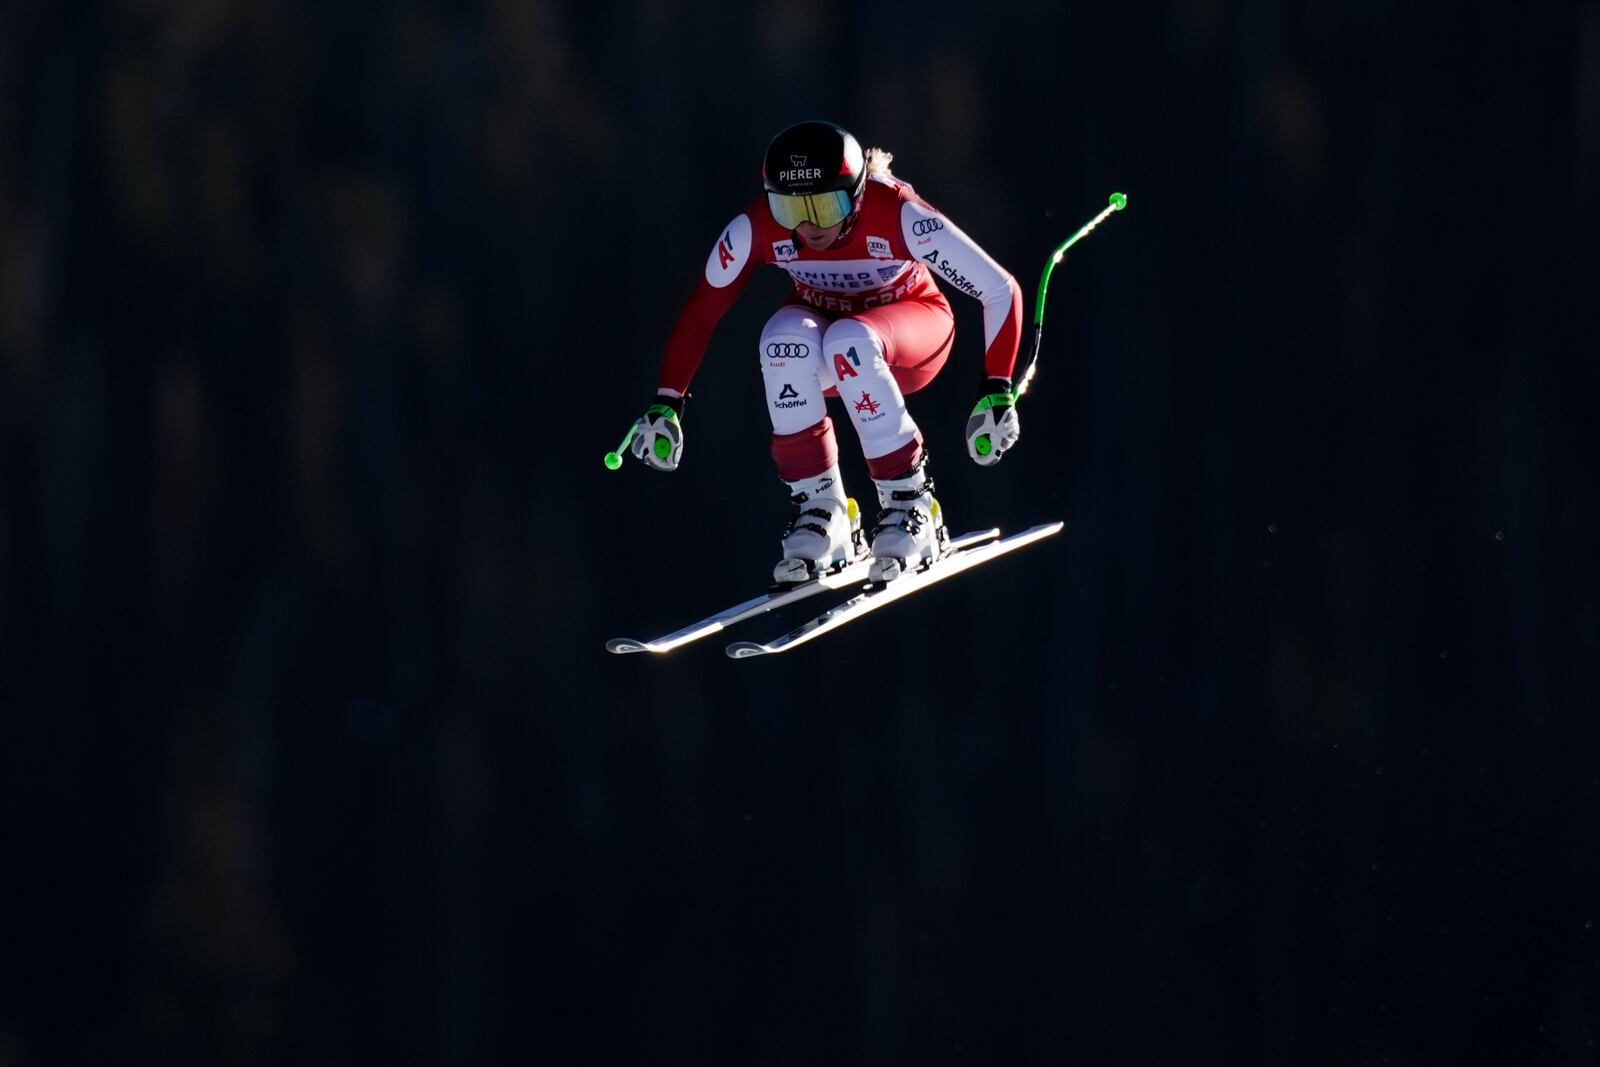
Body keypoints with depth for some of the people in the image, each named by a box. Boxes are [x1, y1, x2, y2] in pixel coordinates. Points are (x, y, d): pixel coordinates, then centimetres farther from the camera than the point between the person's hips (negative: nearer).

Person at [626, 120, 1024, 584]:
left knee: (848, 343, -37)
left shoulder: (900, 215, -32)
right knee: (784, 340, -34)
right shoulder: (757, 227, -24)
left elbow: (999, 289, -25)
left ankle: (909, 502, -25)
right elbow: (702, 310, -11)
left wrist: (997, 391, -30)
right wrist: (666, 403, -16)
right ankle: (820, 510, -22)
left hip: (911, 326, -2)